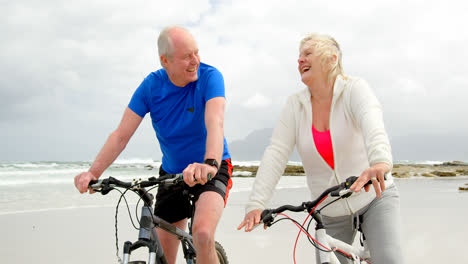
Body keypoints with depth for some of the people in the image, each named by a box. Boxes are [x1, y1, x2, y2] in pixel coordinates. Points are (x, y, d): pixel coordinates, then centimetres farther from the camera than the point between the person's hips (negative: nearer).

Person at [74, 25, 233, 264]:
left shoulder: (209, 77, -19)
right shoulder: (151, 85, -10)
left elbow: (215, 123, -35)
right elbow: (121, 135, -12)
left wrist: (210, 164, -55)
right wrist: (93, 172, -27)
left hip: (212, 170, -3)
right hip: (172, 172, 4)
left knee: (202, 234, -30)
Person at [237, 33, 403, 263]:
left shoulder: (354, 89, -11)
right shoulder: (295, 105, -3)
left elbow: (372, 123, -33)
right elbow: (275, 154, -12)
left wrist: (380, 162, -55)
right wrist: (256, 204, -25)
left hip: (374, 197, -3)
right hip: (331, 213, 3)